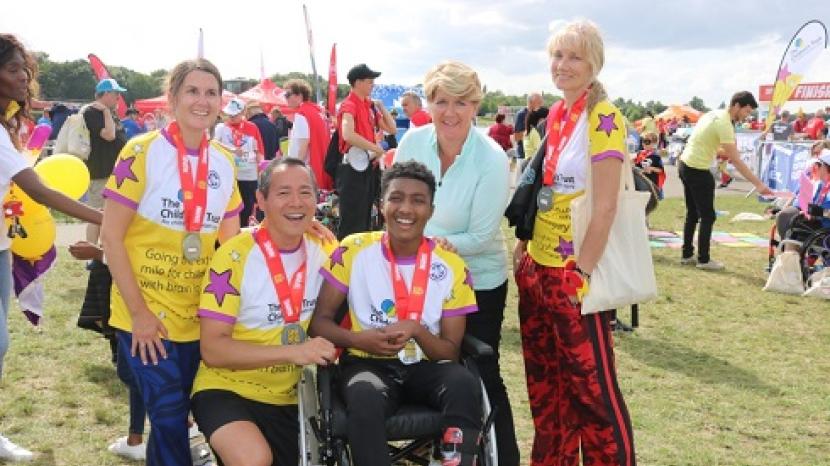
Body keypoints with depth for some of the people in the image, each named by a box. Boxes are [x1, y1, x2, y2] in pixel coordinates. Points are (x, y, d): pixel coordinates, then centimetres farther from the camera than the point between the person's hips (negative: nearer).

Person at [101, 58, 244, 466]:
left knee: (177, 416, 14)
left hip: (200, 318, 5)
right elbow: (111, 236, -12)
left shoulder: (225, 163, 5)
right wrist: (139, 312, -15)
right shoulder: (141, 152, -11)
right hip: (146, 317, -4)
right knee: (170, 417, -4)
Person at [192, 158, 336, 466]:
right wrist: (293, 352, -29)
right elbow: (212, 349, -19)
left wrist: (329, 349, -7)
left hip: (292, 398, 6)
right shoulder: (235, 256, -17)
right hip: (229, 391, -6)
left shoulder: (324, 251, 0)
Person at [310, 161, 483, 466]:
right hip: (368, 364, -1)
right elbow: (319, 321, -1)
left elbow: (451, 351, 1)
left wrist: (417, 331, -20)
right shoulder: (354, 251, -4)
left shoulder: (452, 267, -1)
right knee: (364, 397, -36)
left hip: (426, 367, 2)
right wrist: (359, 339, -21)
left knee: (464, 383, -31)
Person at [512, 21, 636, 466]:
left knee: (590, 382, 0)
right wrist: (524, 245, 14)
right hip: (538, 263, 8)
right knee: (543, 378, 16)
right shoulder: (555, 115, 10)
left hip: (574, 272, -8)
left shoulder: (602, 119, -13)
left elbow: (605, 206, -18)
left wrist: (582, 272, -19)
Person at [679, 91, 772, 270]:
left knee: (692, 214, 16)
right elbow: (736, 161, -21)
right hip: (698, 171, -9)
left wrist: (725, 153, 7)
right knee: (707, 216, -1)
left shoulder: (714, 114, 9)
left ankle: (687, 255, 22)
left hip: (685, 166, 9)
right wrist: (759, 185, -21)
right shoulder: (724, 124, -19)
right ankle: (703, 260, 5)